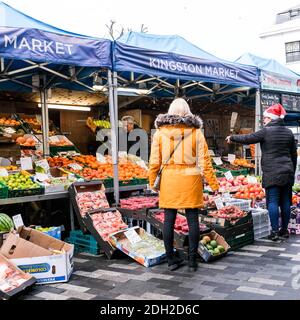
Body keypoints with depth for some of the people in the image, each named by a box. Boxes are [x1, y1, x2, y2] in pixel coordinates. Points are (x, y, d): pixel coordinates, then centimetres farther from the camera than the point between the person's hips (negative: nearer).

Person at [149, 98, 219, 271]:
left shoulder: (160, 132, 2)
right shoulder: (196, 132, -1)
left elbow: (155, 161, 2)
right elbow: (204, 161, -3)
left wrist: (152, 181, 13)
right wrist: (213, 184, 3)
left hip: (169, 179, 1)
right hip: (190, 179, -1)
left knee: (169, 220, 7)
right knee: (193, 220, 7)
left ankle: (171, 259, 15)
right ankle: (193, 259, 12)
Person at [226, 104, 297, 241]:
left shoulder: (266, 131, -8)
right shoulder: (288, 132, 10)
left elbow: (247, 139, -2)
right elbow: (294, 154, 14)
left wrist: (232, 138, 14)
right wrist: (292, 171, 22)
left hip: (272, 173, -6)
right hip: (287, 173, 6)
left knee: (273, 201, -2)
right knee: (285, 201, 10)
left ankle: (274, 232, -2)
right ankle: (284, 230, 18)